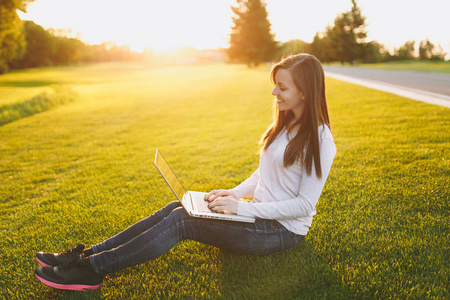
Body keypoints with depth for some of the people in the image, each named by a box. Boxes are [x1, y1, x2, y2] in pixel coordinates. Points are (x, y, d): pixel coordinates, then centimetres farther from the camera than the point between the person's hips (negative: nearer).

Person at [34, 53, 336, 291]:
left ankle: (92, 269, -10)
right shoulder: (284, 123, 9)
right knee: (176, 208, -8)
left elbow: (304, 205, -19)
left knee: (180, 220, -18)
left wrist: (242, 207, -20)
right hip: (259, 213, 7)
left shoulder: (319, 140, -18)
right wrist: (234, 193, -1)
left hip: (283, 230, -7)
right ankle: (88, 254, -5)